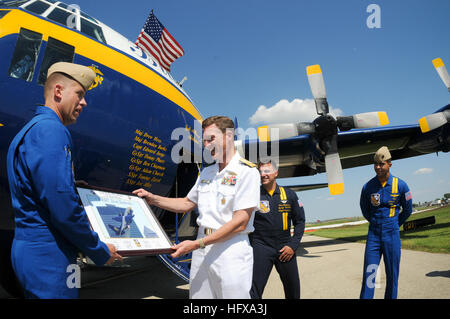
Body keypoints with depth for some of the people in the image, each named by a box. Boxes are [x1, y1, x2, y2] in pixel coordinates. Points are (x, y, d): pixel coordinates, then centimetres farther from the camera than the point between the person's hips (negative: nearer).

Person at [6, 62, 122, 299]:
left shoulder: (28, 131, 16)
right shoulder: (51, 131, -16)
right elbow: (62, 206, -24)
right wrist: (99, 251, -10)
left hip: (28, 249, 10)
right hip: (48, 255, -10)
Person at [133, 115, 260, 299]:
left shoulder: (247, 171, -11)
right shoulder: (206, 173, 14)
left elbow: (240, 223, -17)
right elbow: (187, 204, 24)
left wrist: (197, 244, -19)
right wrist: (153, 199, 14)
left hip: (231, 250, -6)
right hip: (202, 252, 7)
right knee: (198, 294, 11)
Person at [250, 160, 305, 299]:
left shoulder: (290, 195, 4)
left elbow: (299, 221, 8)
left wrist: (293, 245, -1)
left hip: (285, 248, 3)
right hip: (261, 247, -2)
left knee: (293, 290, 15)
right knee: (253, 291, -7)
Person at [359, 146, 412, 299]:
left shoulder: (400, 185, -5)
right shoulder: (368, 187, -2)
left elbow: (407, 209, 10)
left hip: (391, 235, 0)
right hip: (373, 234, 1)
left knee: (392, 274, 7)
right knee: (369, 274, -2)